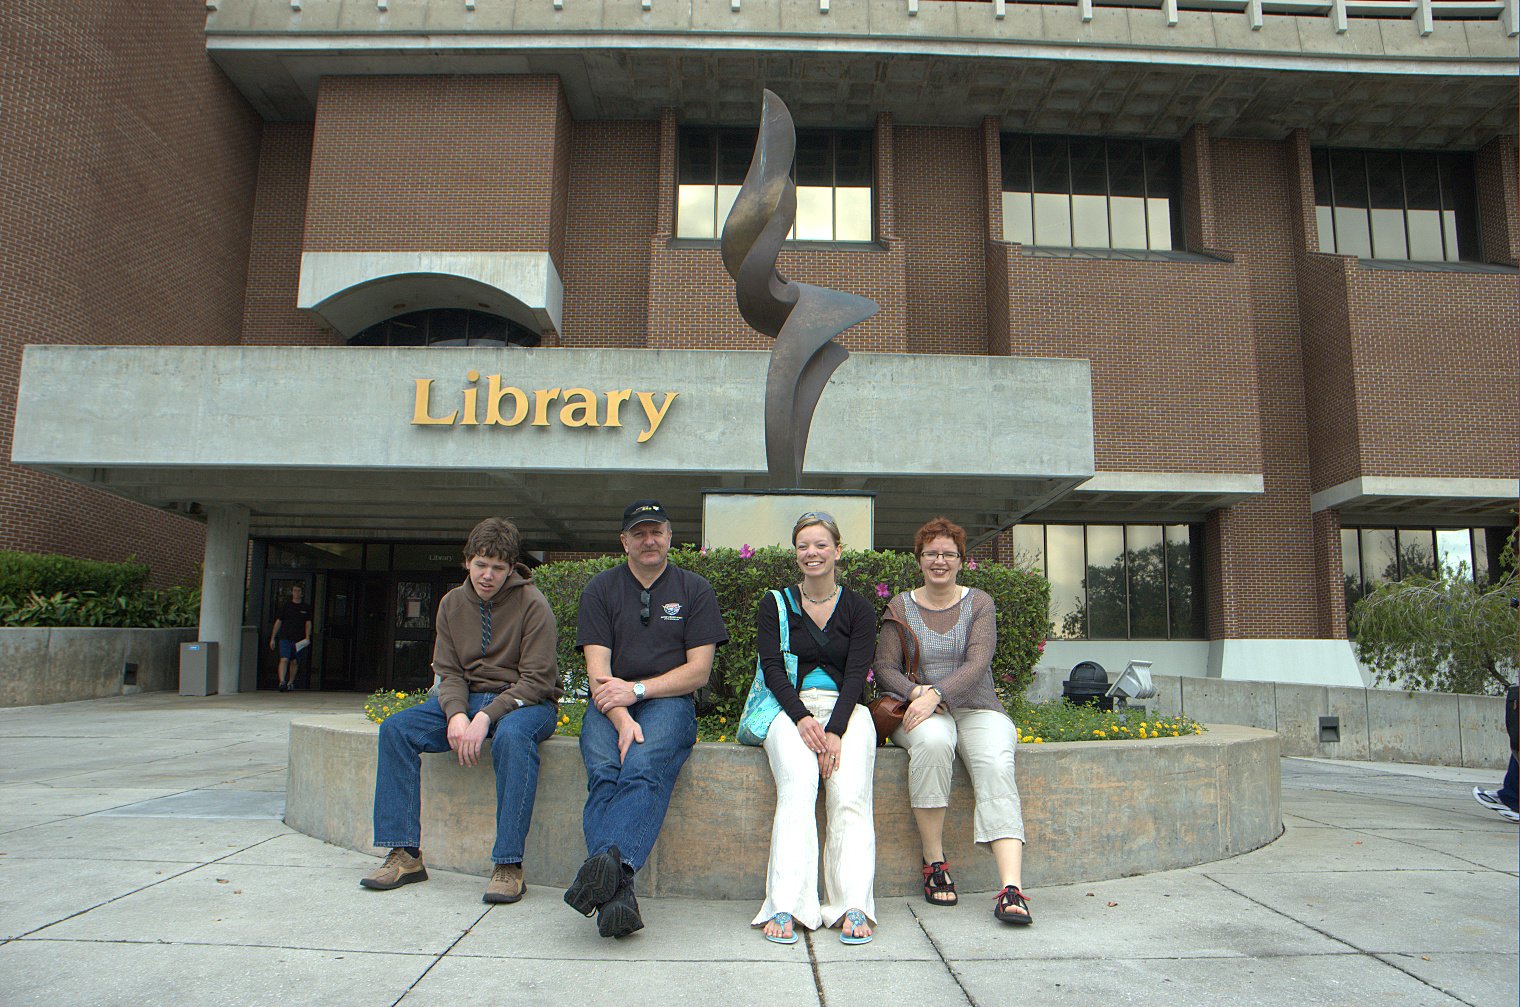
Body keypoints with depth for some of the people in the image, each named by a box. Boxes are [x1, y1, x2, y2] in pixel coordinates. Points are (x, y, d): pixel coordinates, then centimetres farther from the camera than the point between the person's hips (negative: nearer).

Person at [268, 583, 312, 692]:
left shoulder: (306, 608, 8)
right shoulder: (286, 606, 8)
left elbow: (308, 623, 5)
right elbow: (278, 622, 11)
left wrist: (307, 637, -9)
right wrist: (272, 638, 8)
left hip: (299, 640, 1)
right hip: (285, 638, -1)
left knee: (294, 662, 7)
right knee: (284, 659, -15)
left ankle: (290, 683, 20)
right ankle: (282, 682, -23)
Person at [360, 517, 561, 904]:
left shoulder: (532, 604, -11)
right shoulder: (452, 604, 7)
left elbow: (536, 680, -15)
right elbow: (448, 672, 4)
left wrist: (486, 717, -26)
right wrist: (456, 713, -17)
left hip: (525, 700, -6)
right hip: (468, 698, 6)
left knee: (512, 736, -39)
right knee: (396, 728, -15)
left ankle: (509, 864, -33)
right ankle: (405, 854, -12)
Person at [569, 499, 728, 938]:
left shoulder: (695, 589, 10)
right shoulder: (601, 589, 12)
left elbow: (698, 672, 4)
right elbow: (597, 671, 1)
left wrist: (636, 689, -8)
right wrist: (622, 719, -17)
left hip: (669, 702, -1)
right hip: (610, 705, 1)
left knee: (643, 769, -33)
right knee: (603, 774, -30)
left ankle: (612, 861, -52)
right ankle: (616, 893, -43)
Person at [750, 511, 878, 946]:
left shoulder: (859, 609, 11)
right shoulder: (774, 605, 12)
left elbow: (856, 674, -1)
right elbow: (771, 667, -1)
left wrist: (835, 730, -18)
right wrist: (802, 718, -18)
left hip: (845, 709, 1)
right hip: (790, 708, -1)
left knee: (850, 792, -27)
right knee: (798, 782, -31)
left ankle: (853, 906, -30)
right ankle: (785, 906, -35)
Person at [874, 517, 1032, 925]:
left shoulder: (979, 603, 10)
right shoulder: (900, 607, 12)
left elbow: (977, 664, -5)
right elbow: (884, 669, 5)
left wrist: (936, 694, -20)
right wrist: (916, 692, -15)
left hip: (977, 707, 1)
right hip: (920, 709, 0)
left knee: (996, 766, -31)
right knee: (932, 741, -36)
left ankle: (1012, 888, -40)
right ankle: (934, 862, -23)